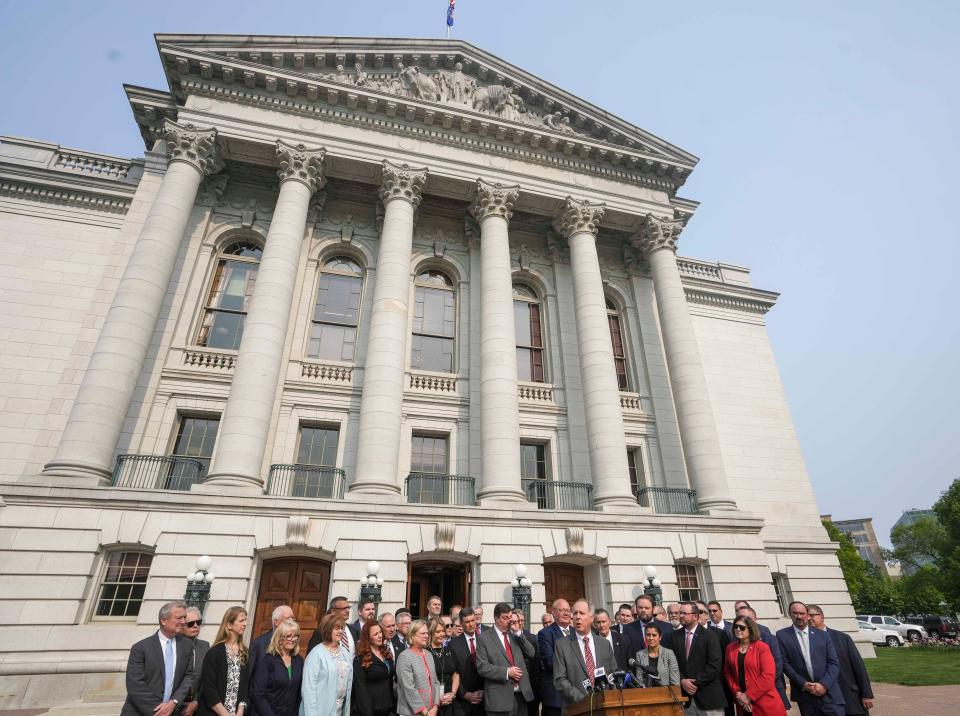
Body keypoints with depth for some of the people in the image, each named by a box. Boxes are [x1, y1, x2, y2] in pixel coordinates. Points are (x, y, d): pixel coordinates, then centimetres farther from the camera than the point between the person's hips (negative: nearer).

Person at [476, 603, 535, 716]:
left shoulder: (515, 634, 10)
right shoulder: (484, 637, -5)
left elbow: (531, 654, 2)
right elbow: (482, 667, -11)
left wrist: (518, 632, -7)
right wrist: (506, 672, -18)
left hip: (521, 695, 4)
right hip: (500, 697, -4)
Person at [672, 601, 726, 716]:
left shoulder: (710, 636, -5)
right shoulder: (675, 636, 6)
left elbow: (715, 665, -11)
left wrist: (697, 683, -12)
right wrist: (682, 680, -9)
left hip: (708, 695, -3)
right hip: (685, 695, 3)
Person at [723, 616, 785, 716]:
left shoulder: (762, 647, -8)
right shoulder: (730, 648, 5)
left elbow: (768, 676, -14)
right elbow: (727, 673, 7)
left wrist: (749, 695, -14)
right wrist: (737, 693, -7)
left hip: (764, 703, -4)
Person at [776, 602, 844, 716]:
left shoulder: (822, 635, 7)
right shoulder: (782, 635, 1)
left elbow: (834, 663, 3)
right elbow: (784, 663, -2)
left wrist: (824, 684, -9)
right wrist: (803, 684, -10)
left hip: (829, 693, 1)